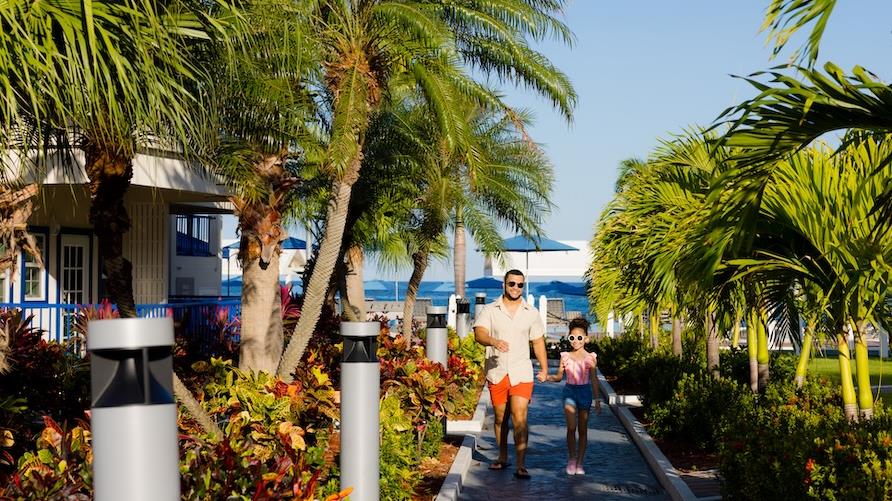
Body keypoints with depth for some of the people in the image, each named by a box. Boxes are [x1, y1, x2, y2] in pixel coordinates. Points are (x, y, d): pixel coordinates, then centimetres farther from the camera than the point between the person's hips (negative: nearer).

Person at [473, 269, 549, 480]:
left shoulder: (531, 313, 7)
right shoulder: (490, 310, 1)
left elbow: (538, 342, 14)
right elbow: (479, 333, -14)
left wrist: (544, 368, 11)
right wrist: (494, 341, -34)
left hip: (521, 373, -1)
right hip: (496, 372, 1)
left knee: (519, 418, -11)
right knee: (500, 418, 12)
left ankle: (521, 465, -11)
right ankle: (502, 457, 29)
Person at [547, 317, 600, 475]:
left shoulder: (590, 357, -2)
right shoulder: (565, 356, 2)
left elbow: (594, 380, 1)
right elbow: (559, 377, 9)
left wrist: (597, 400, 0)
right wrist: (546, 377, -9)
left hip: (585, 392, 0)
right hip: (569, 391, 0)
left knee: (582, 429, 5)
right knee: (571, 427, -13)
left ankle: (579, 463, 14)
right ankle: (571, 459, 5)